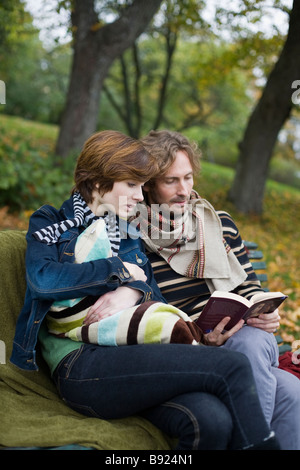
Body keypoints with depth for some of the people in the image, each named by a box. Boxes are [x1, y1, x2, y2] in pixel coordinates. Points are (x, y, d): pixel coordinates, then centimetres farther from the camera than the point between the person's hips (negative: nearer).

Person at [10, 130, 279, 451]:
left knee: (213, 420, -30)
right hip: (80, 364, -5)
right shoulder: (49, 223, 11)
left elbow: (158, 301, 16)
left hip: (133, 357, 5)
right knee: (232, 366, -22)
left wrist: (136, 291, -8)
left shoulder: (130, 236, 25)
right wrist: (118, 269, -3)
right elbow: (43, 279, -10)